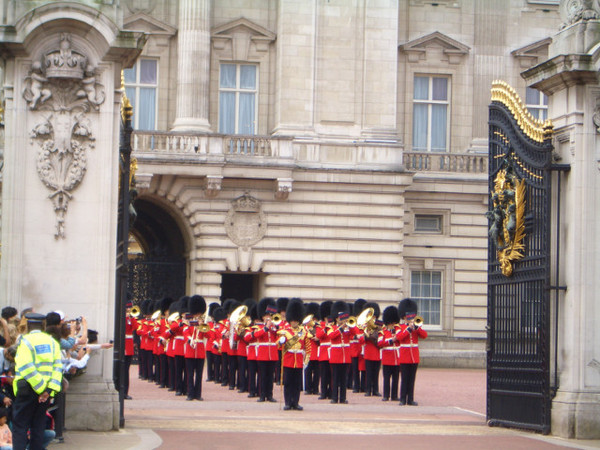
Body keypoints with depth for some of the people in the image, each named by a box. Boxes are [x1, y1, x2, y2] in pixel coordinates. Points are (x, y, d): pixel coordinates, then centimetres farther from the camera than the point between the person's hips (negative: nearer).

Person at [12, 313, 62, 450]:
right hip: (46, 391, 5)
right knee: (38, 425, 12)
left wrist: (41, 388, -15)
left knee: (19, 425, -1)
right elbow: (58, 367, 0)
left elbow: (26, 368, -18)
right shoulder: (52, 342, 8)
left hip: (28, 389, -5)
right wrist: (49, 389, -8)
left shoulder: (26, 341, -9)